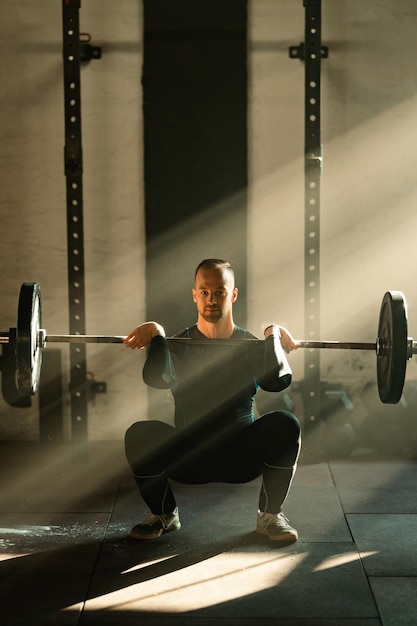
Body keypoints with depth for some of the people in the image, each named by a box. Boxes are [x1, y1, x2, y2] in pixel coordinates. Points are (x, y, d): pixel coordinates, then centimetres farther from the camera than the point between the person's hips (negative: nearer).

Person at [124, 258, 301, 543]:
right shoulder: (179, 344, -1)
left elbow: (277, 381, -21)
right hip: (188, 459, 0)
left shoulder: (251, 345, 1)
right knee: (140, 435, -29)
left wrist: (273, 337, -21)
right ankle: (164, 515, 0)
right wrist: (156, 335, -25)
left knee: (285, 425, -29)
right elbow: (157, 378, -23)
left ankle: (271, 515, -4)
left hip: (242, 458, 0)